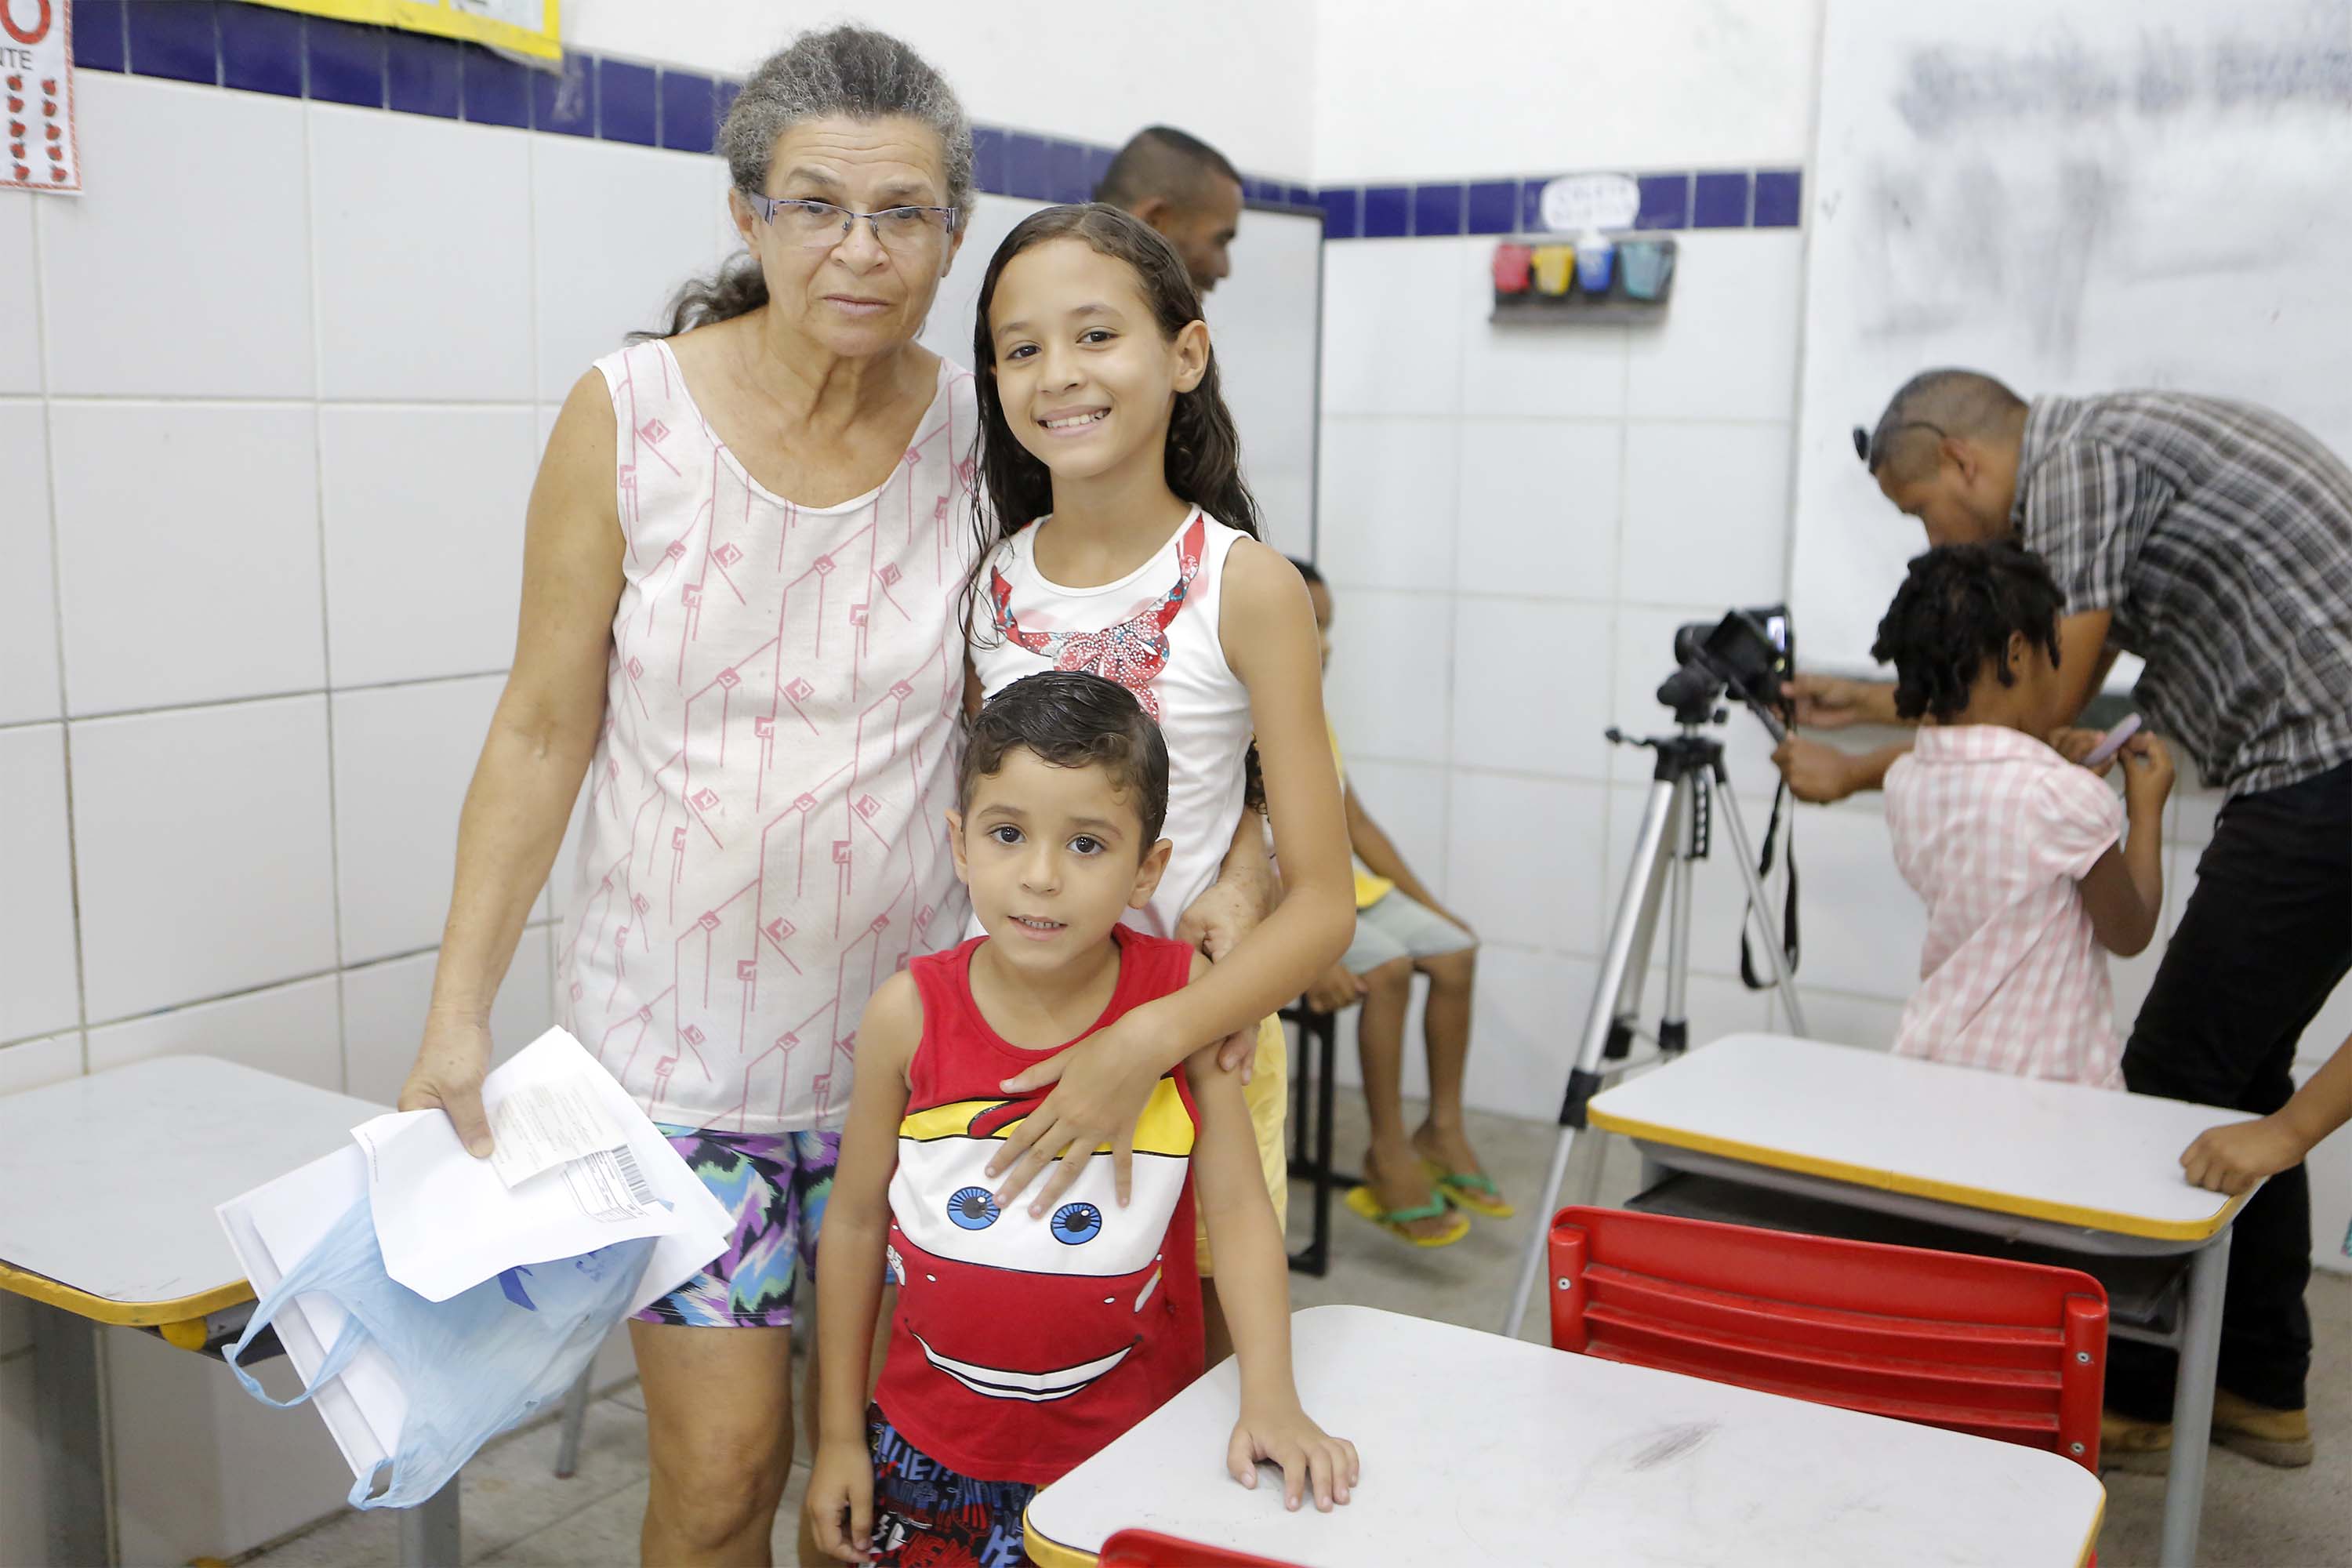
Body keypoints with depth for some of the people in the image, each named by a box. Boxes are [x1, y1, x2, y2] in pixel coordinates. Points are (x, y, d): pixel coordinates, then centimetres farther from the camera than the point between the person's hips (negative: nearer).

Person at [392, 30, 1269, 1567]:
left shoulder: (983, 436, -5)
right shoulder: (629, 414, -9)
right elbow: (543, 732, -4)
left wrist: (1224, 856, -14)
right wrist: (459, 1009, -6)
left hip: (902, 1022, 2)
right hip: (677, 1028, -1)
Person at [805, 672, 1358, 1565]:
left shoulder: (1184, 998, -13)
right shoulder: (909, 1014, -11)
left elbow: (1237, 1208, -8)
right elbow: (856, 1222, 0)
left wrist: (1271, 1401, -19)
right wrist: (839, 1435, 5)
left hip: (1130, 1449, -1)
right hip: (933, 1446, 1)